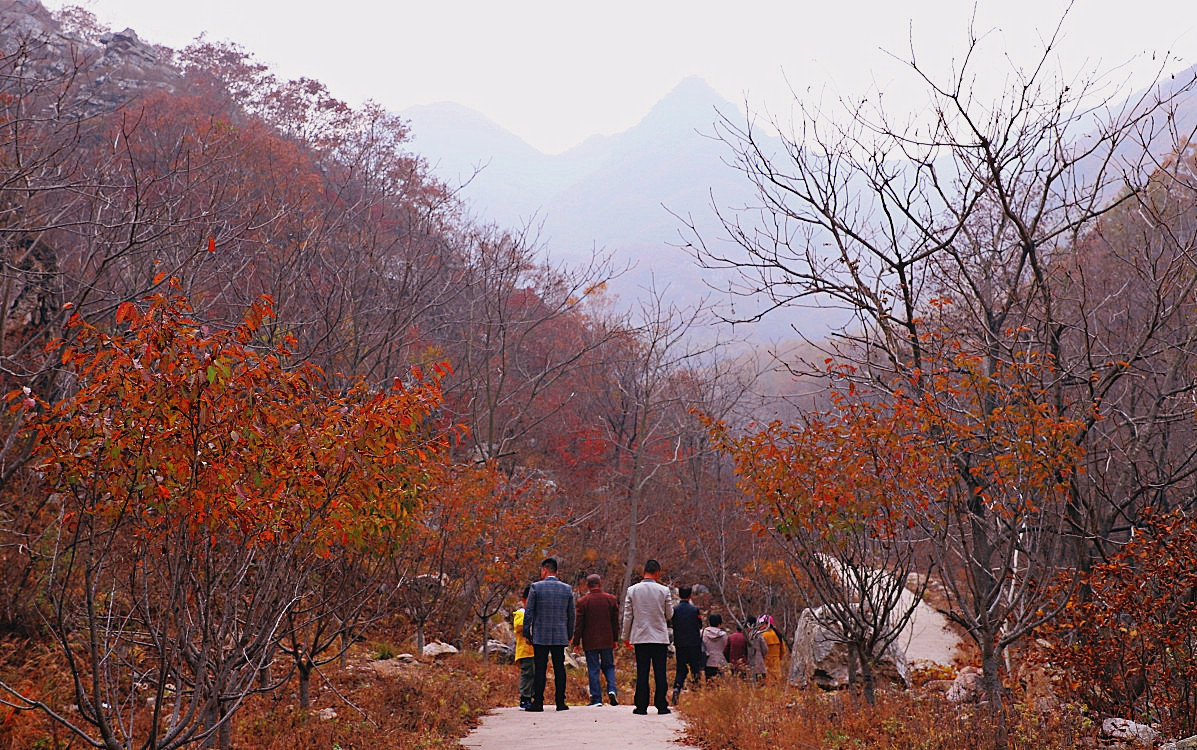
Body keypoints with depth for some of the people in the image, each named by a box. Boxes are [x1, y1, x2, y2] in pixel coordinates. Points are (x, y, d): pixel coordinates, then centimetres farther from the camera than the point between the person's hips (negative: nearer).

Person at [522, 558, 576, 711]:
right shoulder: (567, 588, 4)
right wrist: (569, 634, 18)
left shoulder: (536, 587, -5)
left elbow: (528, 612, -5)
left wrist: (527, 633, 3)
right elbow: (572, 614, 9)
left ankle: (538, 702, 0)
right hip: (560, 636, 2)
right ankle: (560, 702, 6)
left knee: (540, 669, 1)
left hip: (540, 635, -2)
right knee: (559, 669, 6)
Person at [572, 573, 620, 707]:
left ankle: (596, 699, 3)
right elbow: (616, 621, 6)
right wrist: (615, 639, 16)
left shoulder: (583, 601, -8)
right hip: (607, 640, 2)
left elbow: (578, 624, -5)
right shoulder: (611, 599, 0)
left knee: (593, 669, 4)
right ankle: (611, 690, -5)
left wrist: (576, 643, 2)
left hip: (590, 642, -2)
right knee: (608, 666, 16)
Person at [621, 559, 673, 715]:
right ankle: (661, 706, 5)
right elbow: (669, 614, 5)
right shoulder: (664, 591, -4)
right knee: (660, 673, 4)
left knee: (642, 673, 4)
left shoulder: (632, 590, -2)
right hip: (660, 637, -1)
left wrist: (625, 636, 11)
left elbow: (627, 616, 2)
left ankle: (641, 706, 3)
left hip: (640, 637, 1)